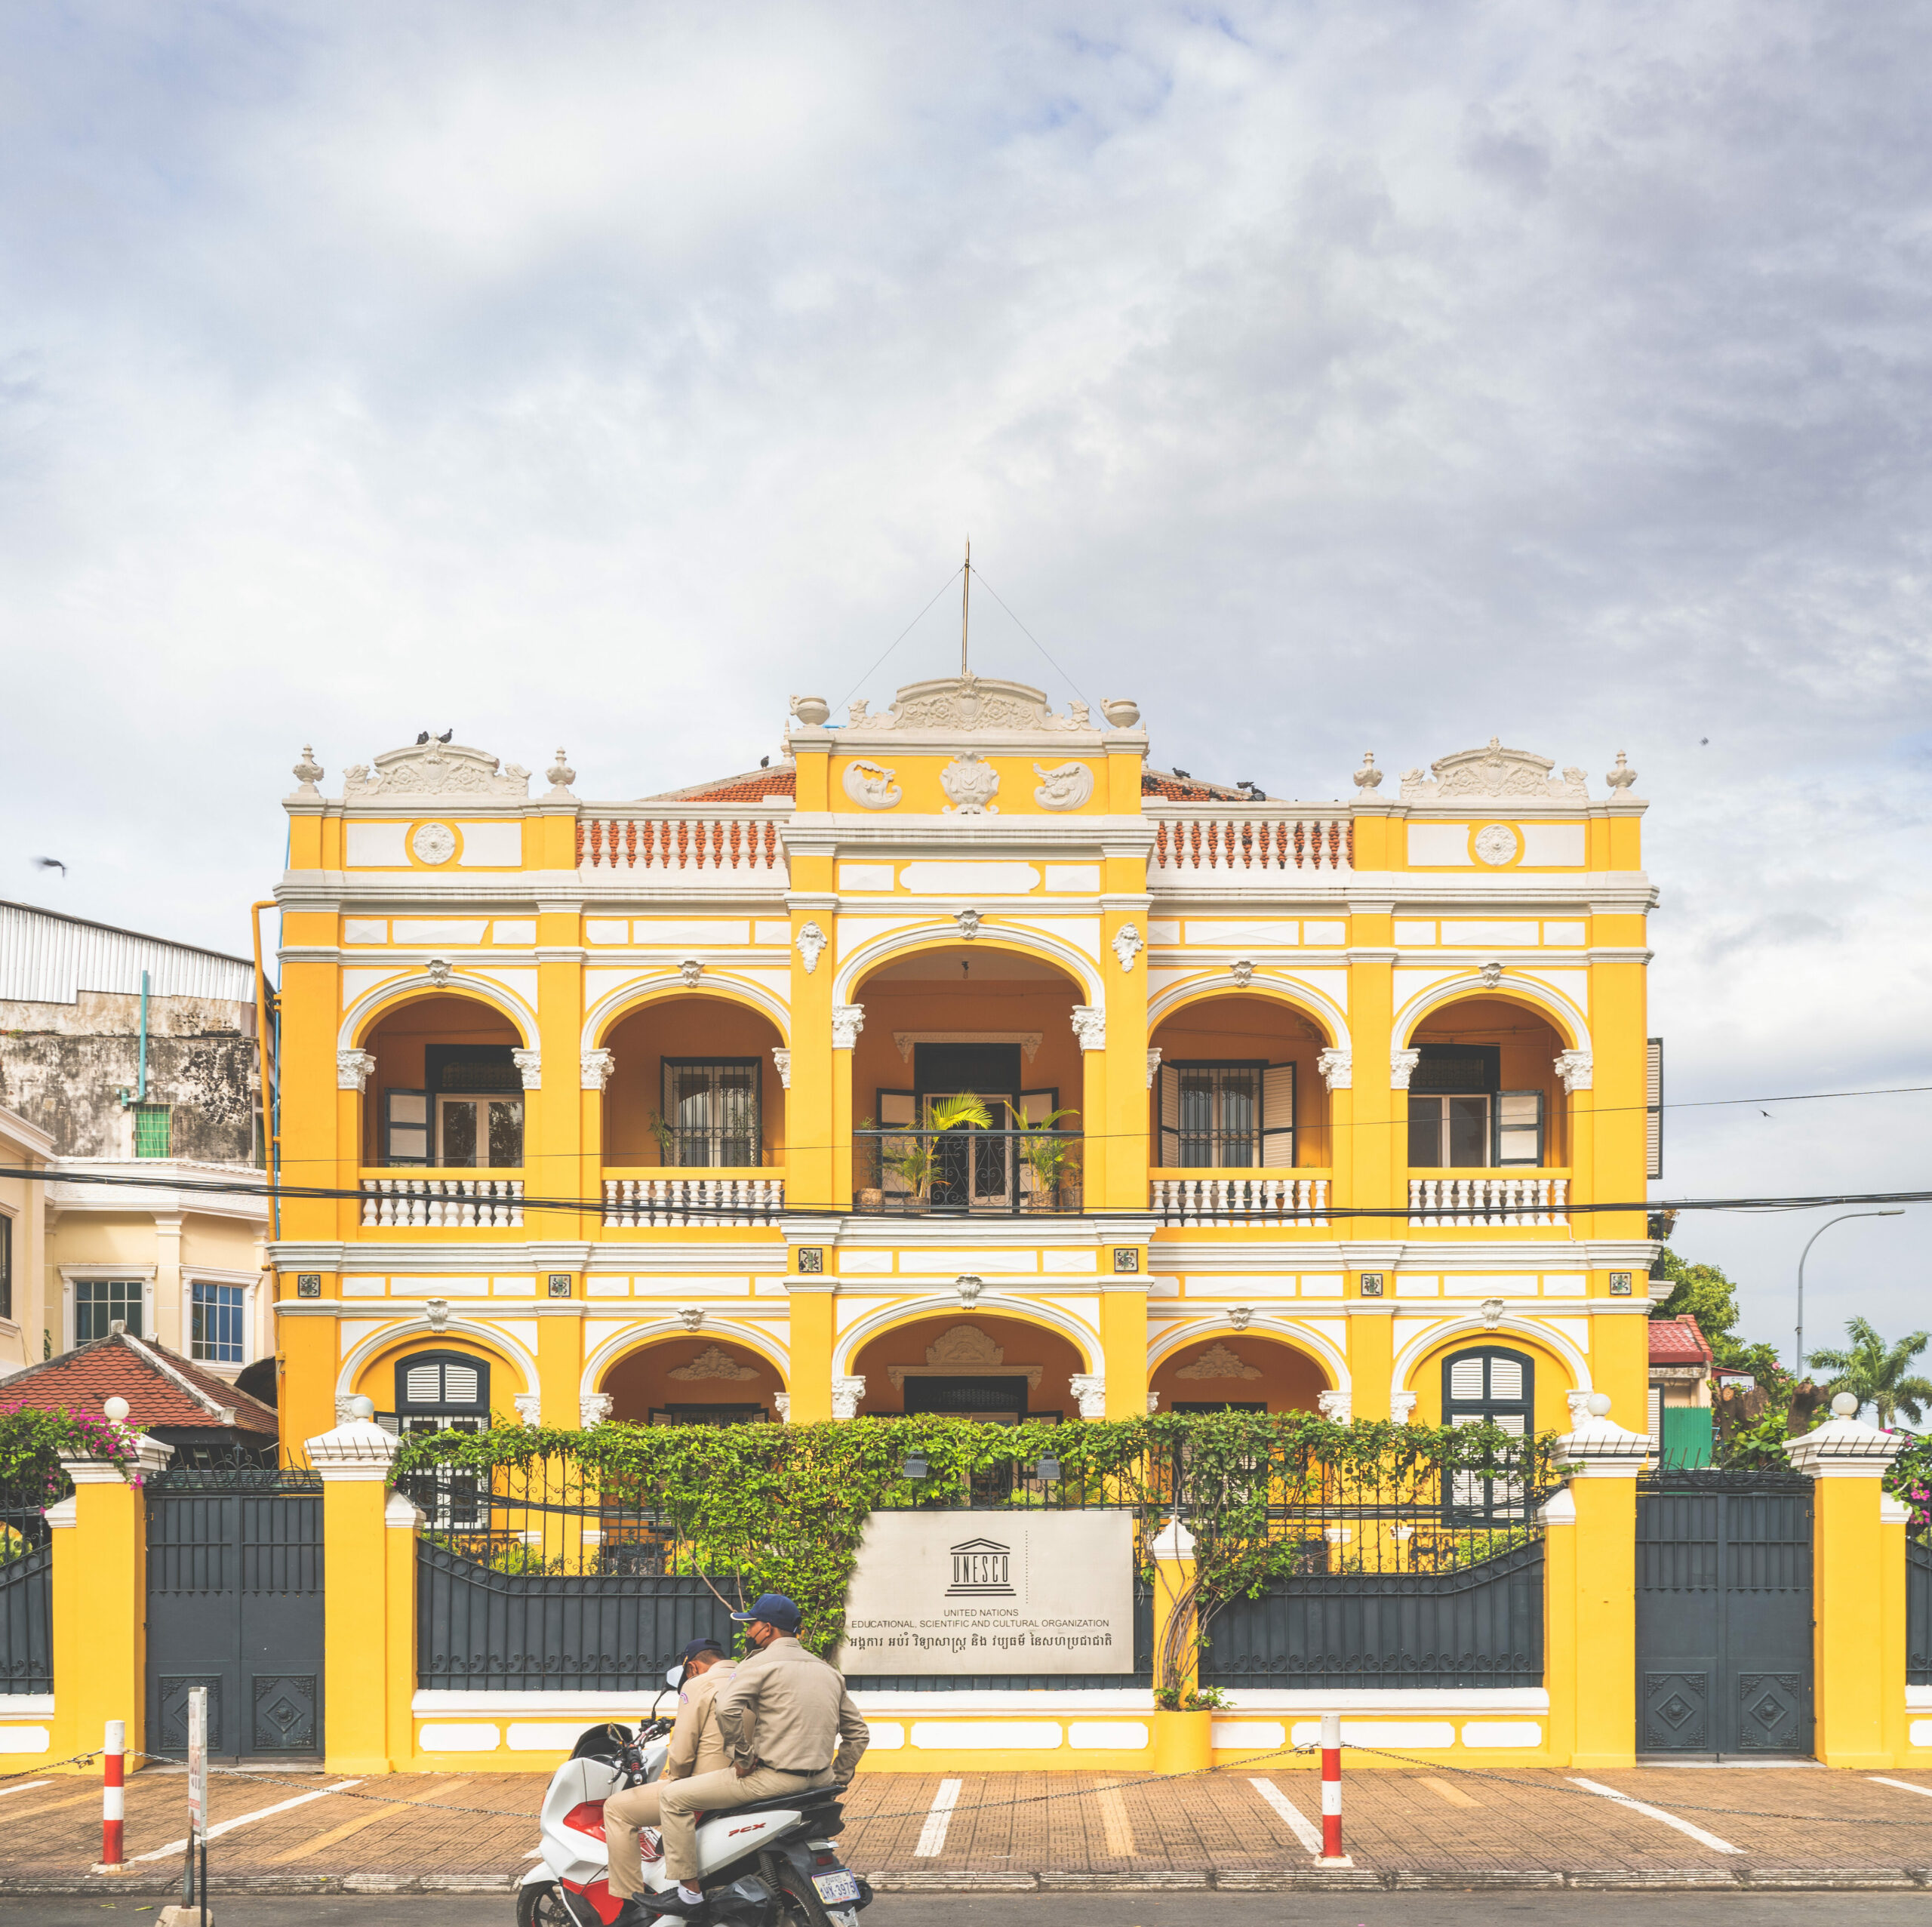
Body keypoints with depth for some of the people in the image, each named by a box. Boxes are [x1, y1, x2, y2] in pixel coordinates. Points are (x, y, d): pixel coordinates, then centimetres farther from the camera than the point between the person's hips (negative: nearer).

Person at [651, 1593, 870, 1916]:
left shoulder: (762, 1663, -6)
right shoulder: (828, 1671, 17)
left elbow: (727, 1707, -24)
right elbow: (857, 1732, 19)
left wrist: (742, 1757, -14)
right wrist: (837, 1779, 20)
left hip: (772, 1777, -8)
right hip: (818, 1779, 8)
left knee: (674, 1799, -1)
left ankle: (689, 1890, -3)